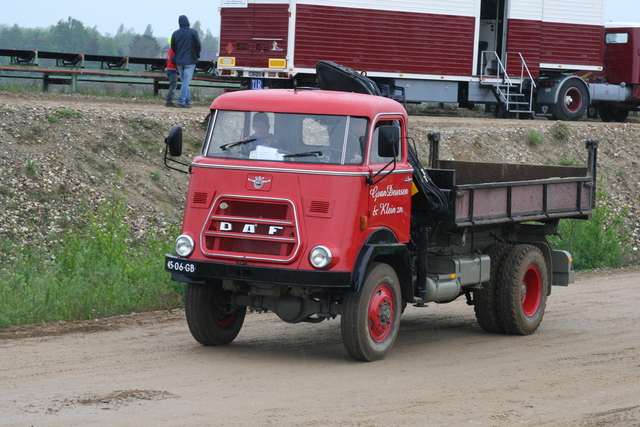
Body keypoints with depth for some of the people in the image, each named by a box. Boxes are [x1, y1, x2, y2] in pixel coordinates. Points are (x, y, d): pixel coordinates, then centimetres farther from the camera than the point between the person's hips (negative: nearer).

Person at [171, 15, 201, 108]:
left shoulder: (175, 33, 5)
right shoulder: (193, 32, -7)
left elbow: (173, 47, 10)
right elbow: (198, 45, -3)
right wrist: (197, 55, 14)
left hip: (179, 61, 4)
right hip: (190, 60, -4)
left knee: (184, 82, 14)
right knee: (186, 82, -5)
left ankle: (188, 101, 14)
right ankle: (181, 101, -13)